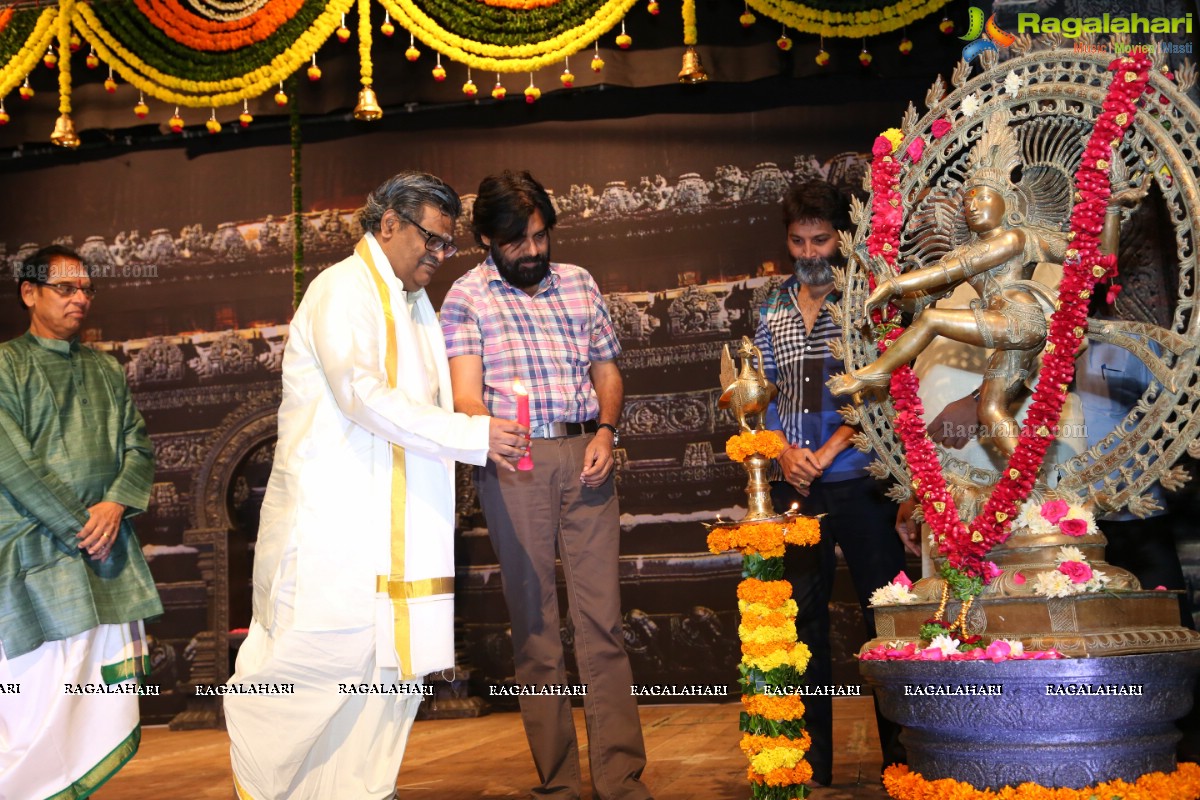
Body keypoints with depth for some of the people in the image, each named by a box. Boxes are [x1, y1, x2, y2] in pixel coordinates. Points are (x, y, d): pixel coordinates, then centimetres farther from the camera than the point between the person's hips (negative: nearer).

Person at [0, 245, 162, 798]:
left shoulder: (107, 371, 17)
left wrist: (115, 505, -8)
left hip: (110, 559, 6)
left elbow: (138, 448, 12)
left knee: (110, 708, 5)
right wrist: (79, 529, -11)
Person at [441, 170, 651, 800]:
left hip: (584, 455, 3)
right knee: (534, 619, 2)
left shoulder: (578, 283, 15)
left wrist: (606, 429, -1)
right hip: (514, 461, -2)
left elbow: (607, 370, 18)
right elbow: (464, 391, -8)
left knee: (602, 616, -1)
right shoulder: (468, 296, 3)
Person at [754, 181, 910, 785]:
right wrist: (783, 452, -4)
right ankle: (812, 761, 16)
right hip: (793, 487, 4)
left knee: (884, 610, 0)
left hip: (857, 481, -4)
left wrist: (827, 452, -14)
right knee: (804, 616, 7)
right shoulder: (773, 311, 12)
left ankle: (901, 750, 13)